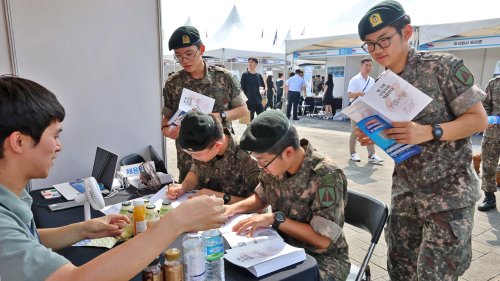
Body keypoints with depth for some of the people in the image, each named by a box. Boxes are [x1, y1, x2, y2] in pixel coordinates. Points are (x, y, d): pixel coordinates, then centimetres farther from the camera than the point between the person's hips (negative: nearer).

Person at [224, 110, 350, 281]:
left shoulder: (326, 176, -26)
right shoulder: (275, 164, -8)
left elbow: (323, 239, -25)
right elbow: (261, 197, 10)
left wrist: (276, 219, -27)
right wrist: (235, 207, -7)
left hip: (323, 257, -5)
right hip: (284, 245, 6)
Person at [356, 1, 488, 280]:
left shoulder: (443, 66, -12)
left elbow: (478, 119, -11)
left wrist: (429, 132, -26)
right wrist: (374, 138, -8)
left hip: (449, 193, -5)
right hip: (405, 192, 6)